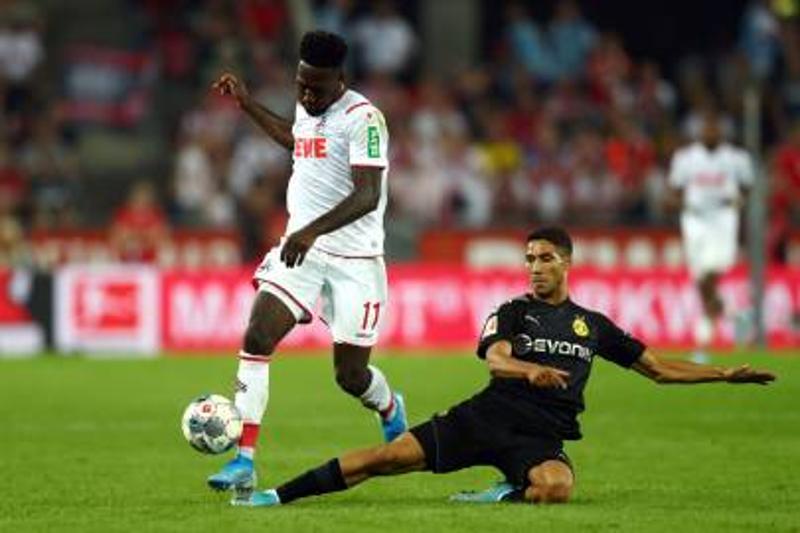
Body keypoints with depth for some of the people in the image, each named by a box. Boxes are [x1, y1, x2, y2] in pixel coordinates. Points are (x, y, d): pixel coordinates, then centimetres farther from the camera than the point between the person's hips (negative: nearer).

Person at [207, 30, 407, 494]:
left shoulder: (362, 118, -16)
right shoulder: (307, 109, 8)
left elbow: (368, 196, -26)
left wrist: (314, 229, -38)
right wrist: (247, 103, 33)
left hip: (353, 259, -6)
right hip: (300, 248, 6)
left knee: (351, 375, 4)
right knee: (256, 338, -15)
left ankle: (391, 411, 42)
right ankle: (244, 463, -16)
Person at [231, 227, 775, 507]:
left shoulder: (592, 325, 16)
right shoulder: (513, 312, 10)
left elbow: (659, 368, 21)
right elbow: (496, 360, -11)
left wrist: (727, 374, 11)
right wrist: (530, 370, -35)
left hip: (541, 437, 1)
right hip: (489, 416, -1)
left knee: (558, 486, -40)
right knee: (385, 458, -16)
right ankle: (278, 495, -14)